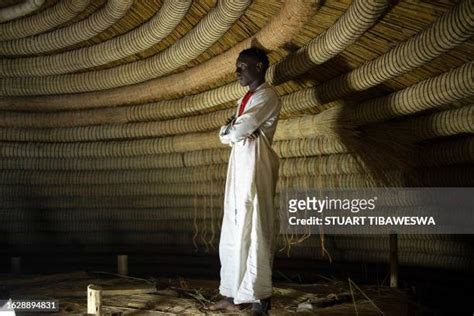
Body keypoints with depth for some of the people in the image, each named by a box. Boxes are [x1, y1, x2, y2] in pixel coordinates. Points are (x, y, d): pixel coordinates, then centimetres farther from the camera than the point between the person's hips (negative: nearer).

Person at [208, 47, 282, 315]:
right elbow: (224, 135, 15)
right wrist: (232, 130, -5)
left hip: (255, 164, -9)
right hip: (238, 165, 9)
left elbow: (239, 129, -16)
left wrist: (231, 130, 6)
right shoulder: (245, 99, 23)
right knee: (233, 231, 8)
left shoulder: (268, 95, -5)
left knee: (253, 230, -10)